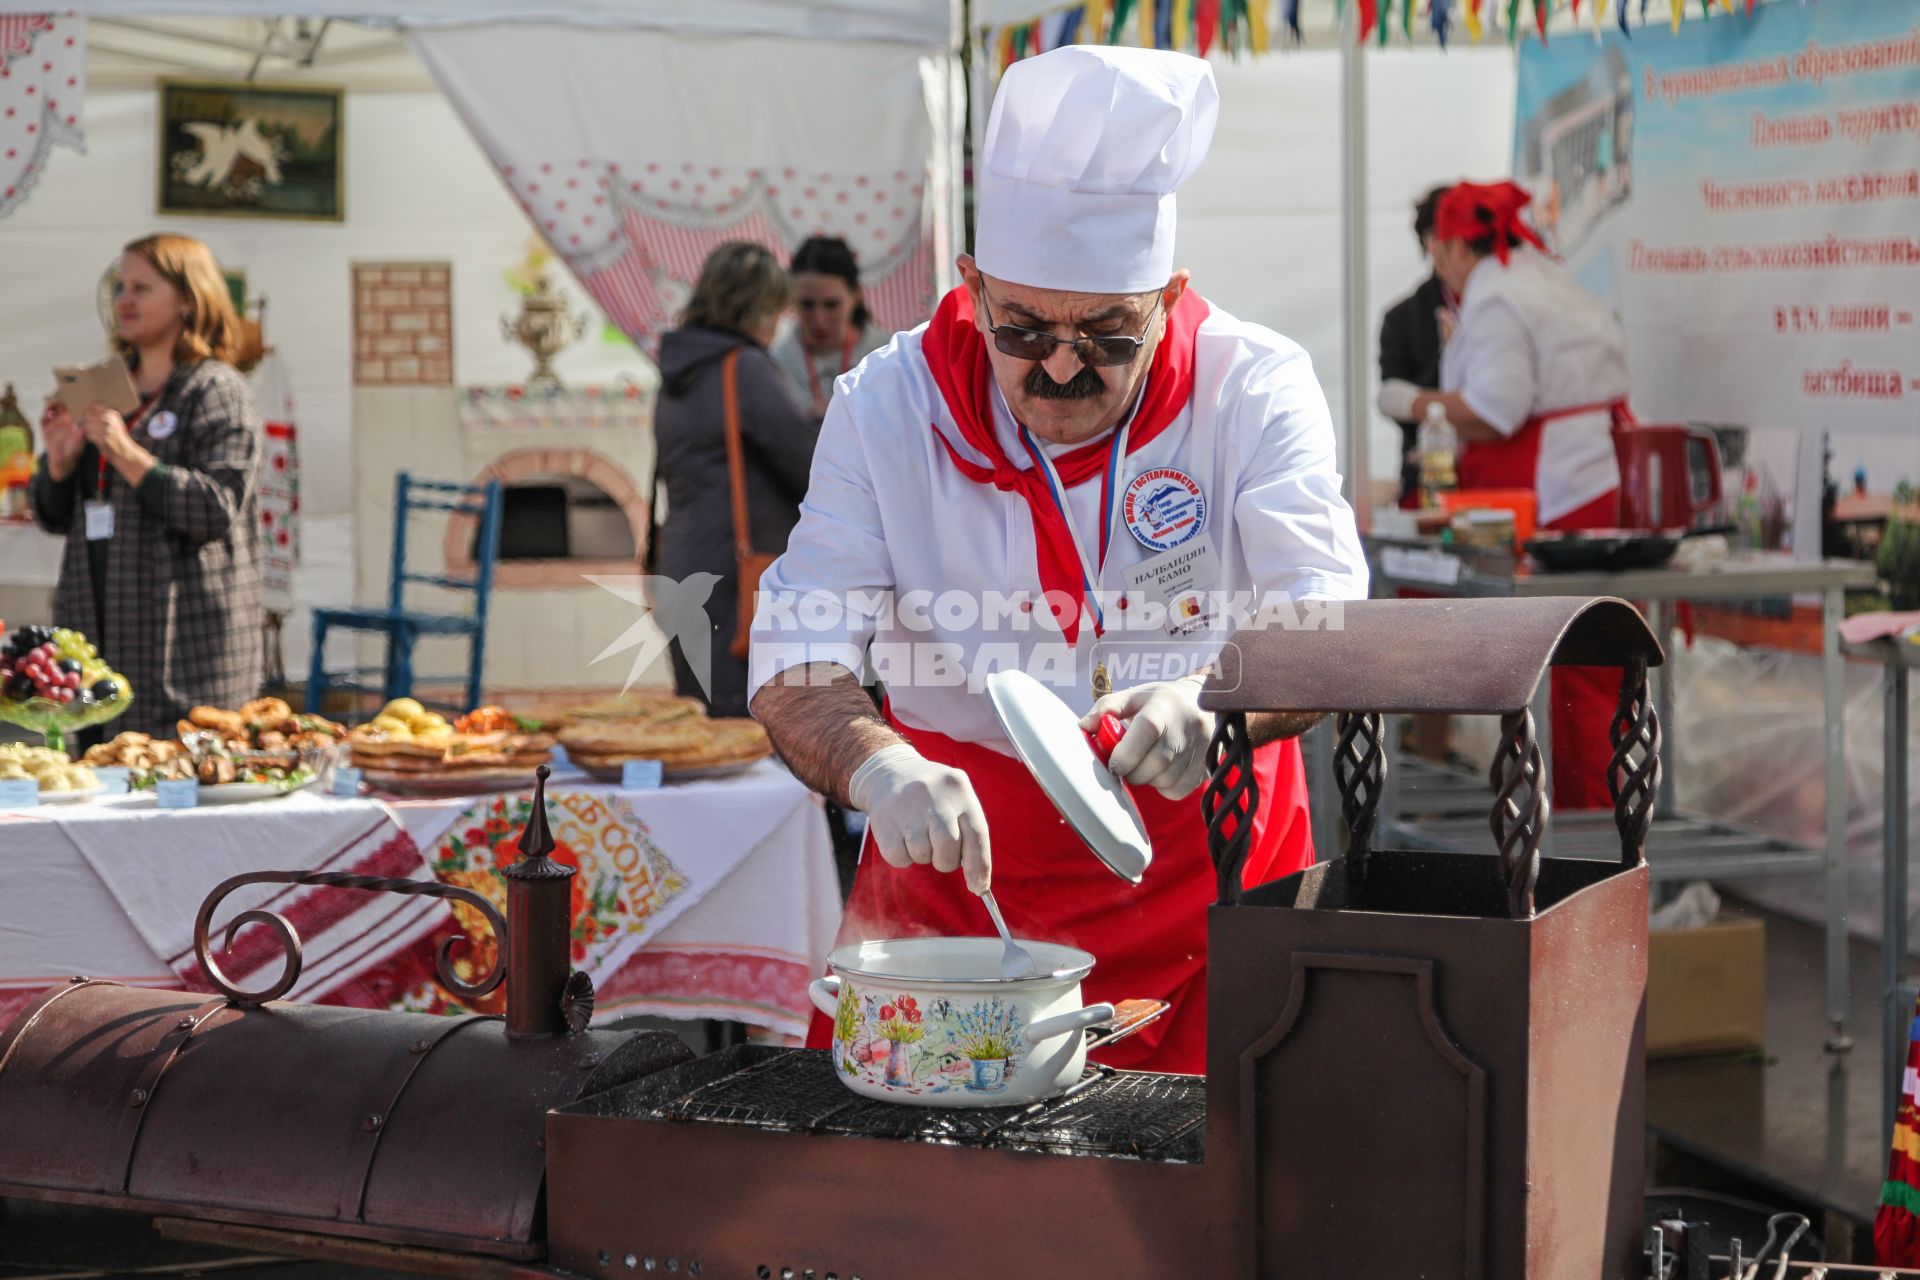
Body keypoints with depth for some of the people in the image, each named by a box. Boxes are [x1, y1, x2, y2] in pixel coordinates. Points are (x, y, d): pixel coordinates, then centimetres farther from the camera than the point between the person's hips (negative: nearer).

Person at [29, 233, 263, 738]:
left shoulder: (216, 391, -2)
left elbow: (217, 509, -15)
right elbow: (55, 517, 20)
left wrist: (127, 455, -19)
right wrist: (59, 460, 0)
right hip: (97, 633, 6)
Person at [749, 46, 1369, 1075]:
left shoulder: (1254, 391, -5)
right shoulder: (889, 405, -3)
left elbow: (1327, 626, -13)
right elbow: (795, 660, -9)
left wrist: (1216, 703, -36)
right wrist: (876, 766, -32)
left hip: (1204, 882, -1)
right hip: (952, 877, 1)